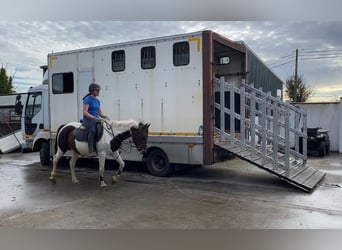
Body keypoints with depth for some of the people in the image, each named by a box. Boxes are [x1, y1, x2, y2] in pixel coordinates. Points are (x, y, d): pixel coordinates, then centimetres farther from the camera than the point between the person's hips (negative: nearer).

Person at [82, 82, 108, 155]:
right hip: (88, 120, -8)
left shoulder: (97, 100, 15)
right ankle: (91, 151, -38)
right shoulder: (87, 99, -7)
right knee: (92, 131, -36)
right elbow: (85, 112, -15)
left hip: (96, 120, 8)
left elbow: (100, 112, 18)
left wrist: (104, 116, -3)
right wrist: (94, 118, -25)